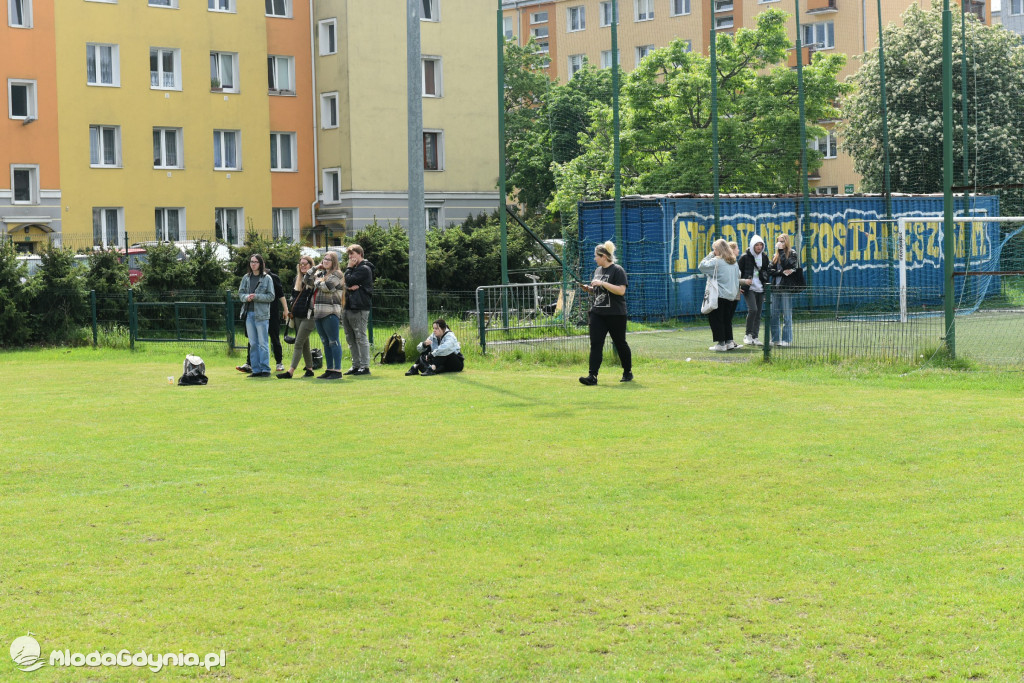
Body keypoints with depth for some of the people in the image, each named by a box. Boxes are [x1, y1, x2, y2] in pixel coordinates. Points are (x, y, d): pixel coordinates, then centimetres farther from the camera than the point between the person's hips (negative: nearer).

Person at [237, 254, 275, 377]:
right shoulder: (246, 278, 11)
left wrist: (256, 297, -16)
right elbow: (240, 293, 11)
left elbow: (271, 296, -5)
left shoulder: (267, 278, -1)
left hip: (262, 314, -4)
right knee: (253, 344, 6)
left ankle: (265, 369, -1)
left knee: (263, 343, -4)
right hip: (249, 313, 4)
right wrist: (246, 297, -10)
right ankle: (256, 370, 10)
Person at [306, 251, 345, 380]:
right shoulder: (320, 274, 19)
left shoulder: (337, 275, -5)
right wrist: (315, 268, 10)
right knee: (325, 342, 11)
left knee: (333, 341, -8)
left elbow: (327, 286, -18)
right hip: (319, 313, 8)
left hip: (330, 312, -8)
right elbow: (306, 280, 15)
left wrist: (317, 282, 0)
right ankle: (329, 369, 15)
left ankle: (337, 370, -8)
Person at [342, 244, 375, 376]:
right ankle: (356, 365, 15)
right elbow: (344, 283, 14)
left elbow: (349, 281, -15)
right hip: (348, 306, 9)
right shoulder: (354, 269, 21)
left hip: (359, 308, -9)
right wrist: (350, 286, -7)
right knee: (350, 338, 10)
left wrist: (349, 268, -1)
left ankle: (365, 366, -7)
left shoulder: (364, 269, -7)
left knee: (360, 337, -8)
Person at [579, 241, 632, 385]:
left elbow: (621, 290, -20)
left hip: (615, 314, -6)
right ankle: (592, 376, -13)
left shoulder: (617, 270, -10)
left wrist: (602, 283, -24)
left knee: (620, 343, 7)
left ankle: (628, 372, 25)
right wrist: (589, 289, 4)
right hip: (597, 313, 6)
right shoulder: (597, 270, 15)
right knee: (595, 344, -6)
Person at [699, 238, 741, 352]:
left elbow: (701, 266, -7)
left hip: (720, 295, -7)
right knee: (727, 319, 16)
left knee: (715, 319, 1)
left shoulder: (716, 261, -12)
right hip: (732, 295, 7)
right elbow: (738, 276, 19)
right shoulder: (734, 262, 11)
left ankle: (721, 343, -2)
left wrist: (710, 255, 0)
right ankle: (729, 341, 14)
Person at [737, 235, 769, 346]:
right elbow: (737, 271, 0)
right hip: (749, 288, -5)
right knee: (753, 309, -20)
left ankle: (755, 337, 9)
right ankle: (748, 335, -7)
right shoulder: (745, 257, -3)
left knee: (758, 313, 3)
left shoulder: (764, 258, 12)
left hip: (760, 289, 5)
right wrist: (738, 285, -7)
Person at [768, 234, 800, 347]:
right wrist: (782, 272, -8)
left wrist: (781, 251, -11)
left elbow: (785, 264, -16)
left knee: (787, 314, -4)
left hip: (786, 288, -6)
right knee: (774, 315, 5)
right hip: (775, 287, 6)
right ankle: (775, 339, 12)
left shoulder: (792, 254, 1)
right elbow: (770, 270, 7)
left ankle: (786, 339, -1)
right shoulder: (775, 256, 17)